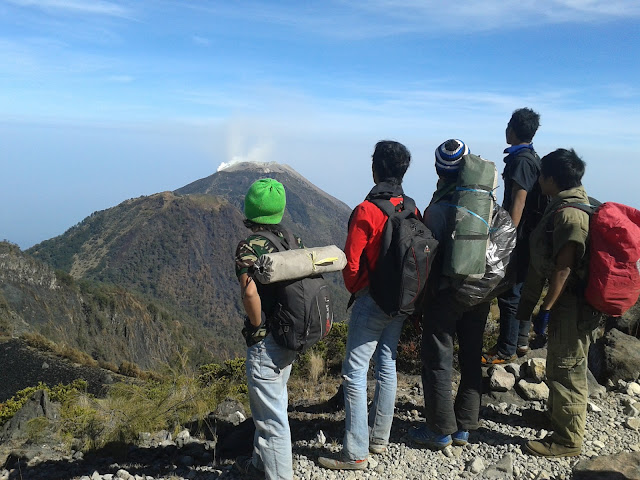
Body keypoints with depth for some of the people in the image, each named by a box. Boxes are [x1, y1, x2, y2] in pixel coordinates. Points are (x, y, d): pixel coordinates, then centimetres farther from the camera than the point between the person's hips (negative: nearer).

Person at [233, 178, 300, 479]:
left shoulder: (249, 246, -17)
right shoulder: (292, 240, 4)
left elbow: (249, 291, -31)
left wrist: (258, 325, -15)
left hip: (265, 342, -8)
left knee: (271, 414, 8)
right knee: (273, 404, 24)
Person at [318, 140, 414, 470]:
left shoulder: (366, 211, -18)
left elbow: (351, 263, -15)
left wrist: (355, 290, 4)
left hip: (372, 300, -7)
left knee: (354, 373, 1)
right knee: (387, 366, 17)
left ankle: (355, 454, 8)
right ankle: (379, 437, 31)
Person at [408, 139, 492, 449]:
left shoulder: (440, 206, -17)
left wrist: (421, 295, -5)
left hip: (446, 292, -6)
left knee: (438, 361, 6)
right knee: (471, 359, 15)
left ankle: (440, 432, 15)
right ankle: (464, 427, 27)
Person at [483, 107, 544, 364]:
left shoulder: (521, 161, -16)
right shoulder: (534, 157, 14)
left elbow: (518, 202, -23)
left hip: (518, 238, -10)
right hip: (528, 237, 10)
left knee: (509, 294, -4)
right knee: (521, 289, 17)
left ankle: (506, 351, 5)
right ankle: (521, 341, 29)